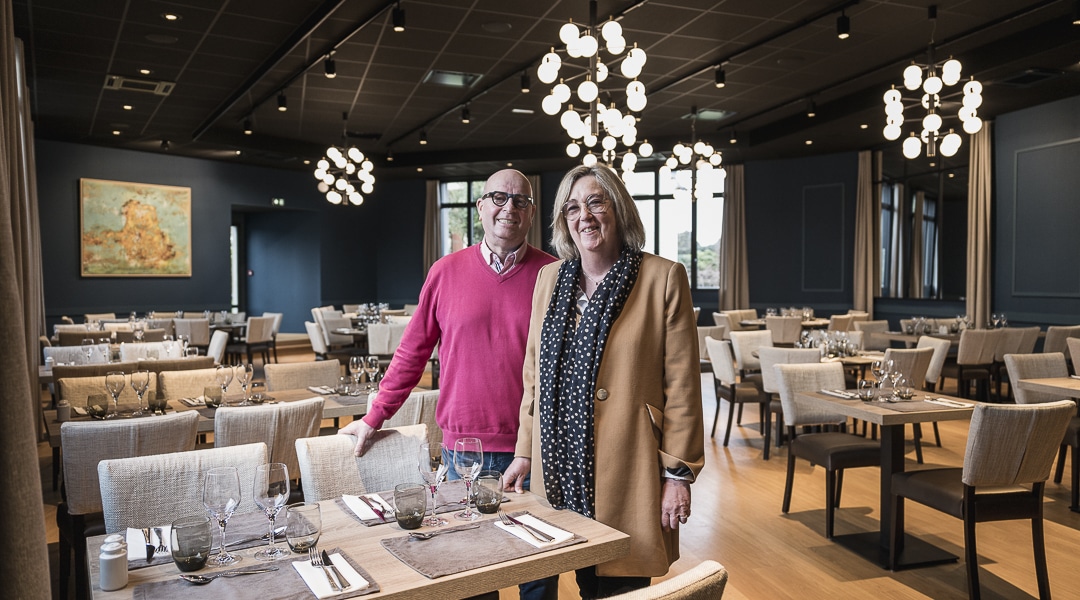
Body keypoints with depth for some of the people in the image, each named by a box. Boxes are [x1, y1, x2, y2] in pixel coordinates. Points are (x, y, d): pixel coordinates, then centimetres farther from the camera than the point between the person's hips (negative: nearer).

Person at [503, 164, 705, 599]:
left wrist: (679, 473, -8)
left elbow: (682, 383, -6)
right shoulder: (550, 278, 9)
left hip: (627, 471, -4)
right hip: (562, 468, 4)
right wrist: (524, 452, 11)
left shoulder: (663, 278, -5)